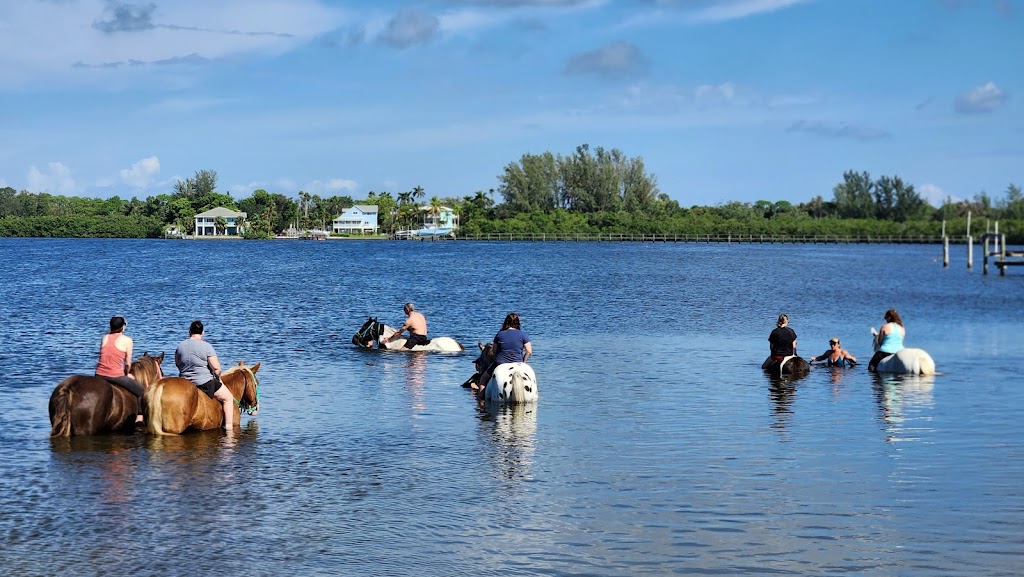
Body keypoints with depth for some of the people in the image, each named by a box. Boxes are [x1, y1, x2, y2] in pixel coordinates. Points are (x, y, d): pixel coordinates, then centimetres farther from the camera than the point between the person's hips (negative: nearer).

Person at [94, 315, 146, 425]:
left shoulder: (104, 338, 11)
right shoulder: (127, 340, -3)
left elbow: (103, 357, 16)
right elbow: (128, 364, -3)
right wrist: (126, 374, 17)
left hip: (100, 375, 5)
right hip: (116, 376, -5)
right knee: (141, 391, 11)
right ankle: (139, 417, 2)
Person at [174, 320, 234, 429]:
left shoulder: (180, 346, 1)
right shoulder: (207, 346, -15)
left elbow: (177, 364, 14)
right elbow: (216, 367, -17)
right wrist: (218, 377, 2)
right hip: (205, 383, -5)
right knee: (228, 398, 12)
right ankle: (229, 426, 5)